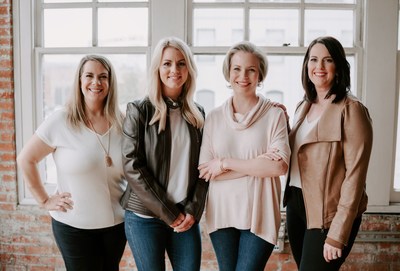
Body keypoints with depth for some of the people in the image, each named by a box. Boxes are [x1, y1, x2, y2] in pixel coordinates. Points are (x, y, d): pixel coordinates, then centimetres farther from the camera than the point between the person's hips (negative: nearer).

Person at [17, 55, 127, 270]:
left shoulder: (121, 122, -1)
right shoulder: (60, 121, -11)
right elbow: (25, 159, -4)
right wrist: (45, 200, -6)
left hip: (117, 222, 4)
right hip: (74, 226, -3)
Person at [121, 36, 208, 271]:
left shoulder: (198, 114, 7)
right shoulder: (139, 111, -3)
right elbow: (133, 167, -9)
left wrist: (194, 210, -5)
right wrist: (168, 213, -11)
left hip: (186, 216, 3)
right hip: (146, 216, -3)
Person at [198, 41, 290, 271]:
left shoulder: (274, 114, -3)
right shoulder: (214, 117, 3)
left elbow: (280, 165, -14)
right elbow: (205, 171, -4)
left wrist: (225, 162, -12)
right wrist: (257, 165, -13)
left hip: (259, 215, -2)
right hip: (221, 213, 3)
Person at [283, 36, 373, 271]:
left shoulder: (351, 109, -12)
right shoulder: (304, 106, 10)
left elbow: (355, 174, -16)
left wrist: (337, 234, -18)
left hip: (329, 213, -7)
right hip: (296, 204, 7)